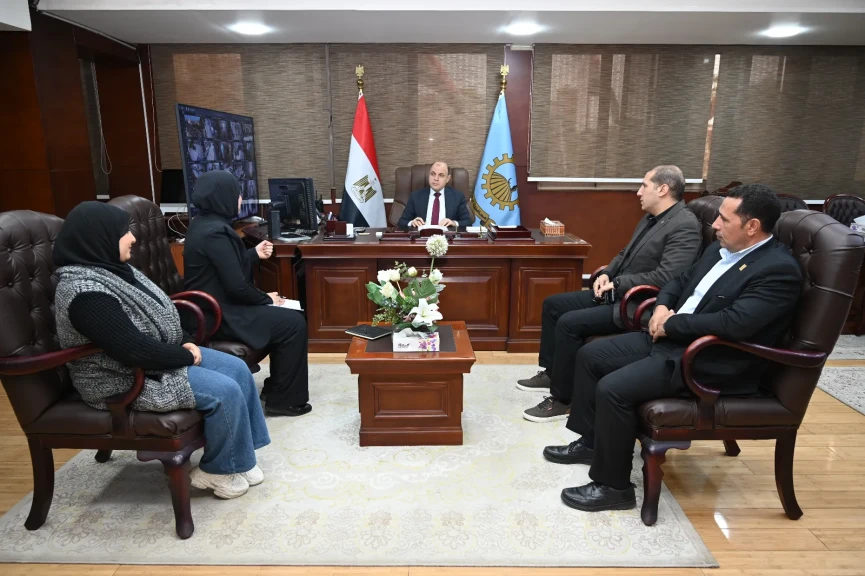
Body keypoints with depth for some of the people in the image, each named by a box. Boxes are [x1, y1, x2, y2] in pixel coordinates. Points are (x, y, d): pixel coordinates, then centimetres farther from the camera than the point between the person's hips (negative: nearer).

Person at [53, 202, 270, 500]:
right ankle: (216, 470, 4)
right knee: (224, 391, -19)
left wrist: (186, 343, 0)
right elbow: (135, 351, -30)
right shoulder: (86, 293, -27)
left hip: (157, 356, 10)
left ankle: (239, 454, 11)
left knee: (238, 369, -1)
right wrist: (186, 357, -17)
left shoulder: (111, 268, 5)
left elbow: (157, 314, 14)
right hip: (127, 378, -10)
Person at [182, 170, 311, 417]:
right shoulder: (215, 232, -23)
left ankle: (275, 386, 23)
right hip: (218, 315, -11)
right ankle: (284, 400, 2)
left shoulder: (203, 223, 9)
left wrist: (254, 254, 14)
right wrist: (266, 299, -8)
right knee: (294, 323, -9)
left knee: (286, 316, 16)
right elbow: (237, 286, -24)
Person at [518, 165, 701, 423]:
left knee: (569, 323, -23)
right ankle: (551, 372, 20)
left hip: (637, 305, -10)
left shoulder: (685, 226, -17)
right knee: (553, 304, 8)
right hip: (616, 294, 10)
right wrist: (607, 274, 0)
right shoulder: (650, 218, 13)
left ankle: (562, 399, -9)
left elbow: (665, 278, -26)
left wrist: (617, 284, -18)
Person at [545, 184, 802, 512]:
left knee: (613, 388, -25)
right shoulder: (721, 249, 10)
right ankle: (590, 441, 22)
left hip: (711, 363, -10)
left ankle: (614, 486, -6)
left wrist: (671, 323, -18)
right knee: (590, 355, 7)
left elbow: (734, 323, -30)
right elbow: (681, 281, 22)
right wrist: (662, 307, 1)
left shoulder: (779, 270, -17)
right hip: (671, 339, 10)